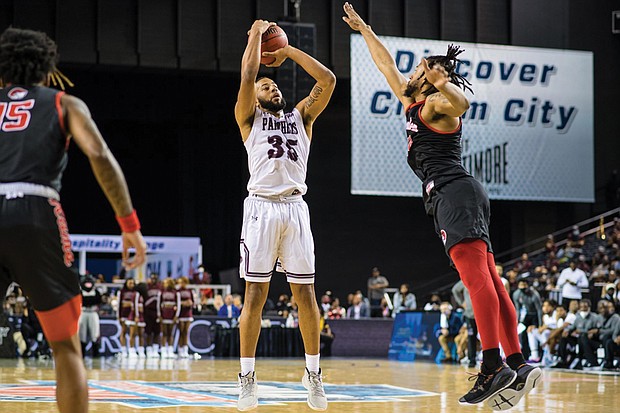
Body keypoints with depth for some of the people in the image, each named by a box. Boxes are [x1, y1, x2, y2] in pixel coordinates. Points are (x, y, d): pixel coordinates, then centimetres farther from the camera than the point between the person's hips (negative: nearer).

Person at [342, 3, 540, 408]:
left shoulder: (438, 102, 0)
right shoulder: (414, 101, 26)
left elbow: (462, 102, -25)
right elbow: (386, 64, 39)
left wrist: (439, 77, -40)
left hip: (454, 190, -10)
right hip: (448, 196, 10)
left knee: (477, 277, -20)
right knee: (488, 281, 1)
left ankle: (494, 366, -31)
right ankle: (518, 365, -3)